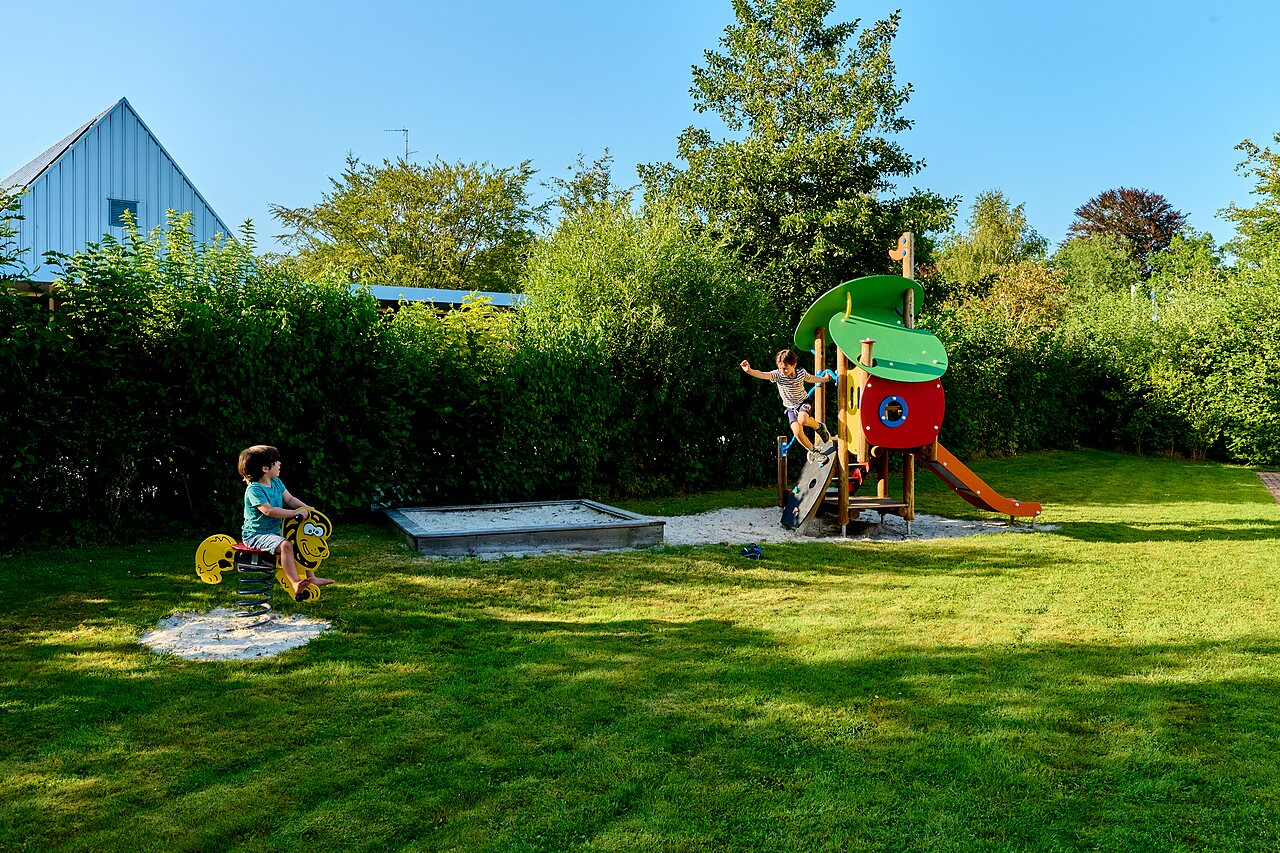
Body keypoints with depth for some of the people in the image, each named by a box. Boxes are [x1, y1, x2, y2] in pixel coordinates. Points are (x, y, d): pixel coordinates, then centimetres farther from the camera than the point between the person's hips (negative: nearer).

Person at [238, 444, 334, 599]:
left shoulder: (276, 482, 7)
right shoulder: (254, 489, -20)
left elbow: (290, 499, 10)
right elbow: (268, 511, -30)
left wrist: (307, 508, -7)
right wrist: (295, 513, -29)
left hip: (275, 531, 10)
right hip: (255, 535, -10)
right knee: (285, 545, -32)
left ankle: (311, 578, 17)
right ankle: (295, 584, -37)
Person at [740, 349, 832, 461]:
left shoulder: (801, 372, -13)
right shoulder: (777, 375, -19)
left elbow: (810, 378, 12)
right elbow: (762, 375, -38)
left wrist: (825, 378, 26)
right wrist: (749, 371, -58)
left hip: (804, 402, -1)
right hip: (791, 408, 1)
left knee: (802, 420, -35)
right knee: (797, 433, -18)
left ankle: (819, 427, -1)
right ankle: (813, 451, 8)